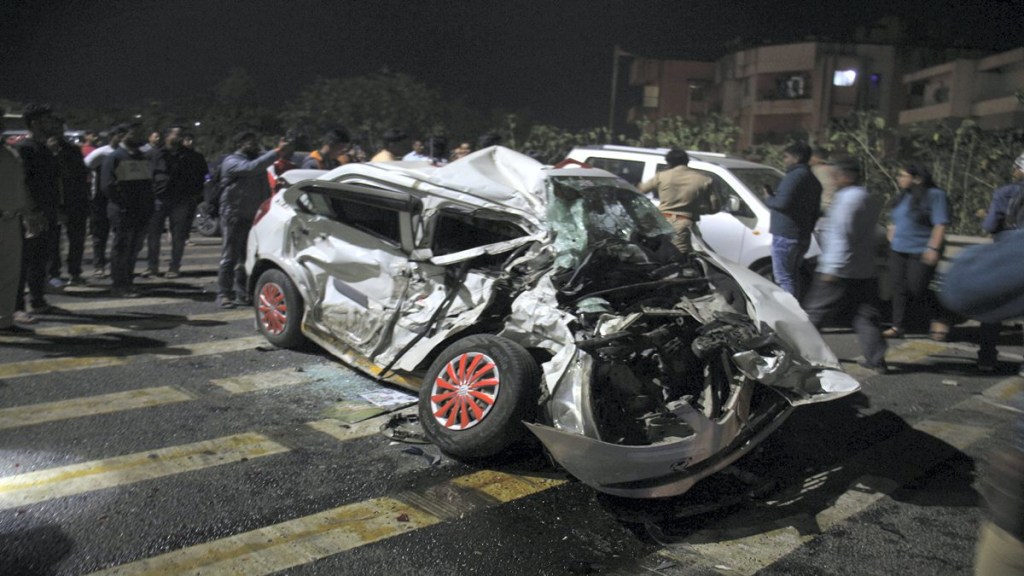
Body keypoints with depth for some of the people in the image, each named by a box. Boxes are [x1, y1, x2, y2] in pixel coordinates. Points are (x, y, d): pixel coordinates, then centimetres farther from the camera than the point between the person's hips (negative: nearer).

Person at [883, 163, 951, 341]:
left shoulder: (935, 195, -8)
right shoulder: (903, 197, 14)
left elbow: (940, 224, -13)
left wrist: (933, 248, -19)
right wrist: (892, 239, 17)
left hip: (921, 252, -7)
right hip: (898, 251, 7)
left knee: (917, 289, -8)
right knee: (899, 288, 5)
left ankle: (939, 321, 14)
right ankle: (898, 326, 12)